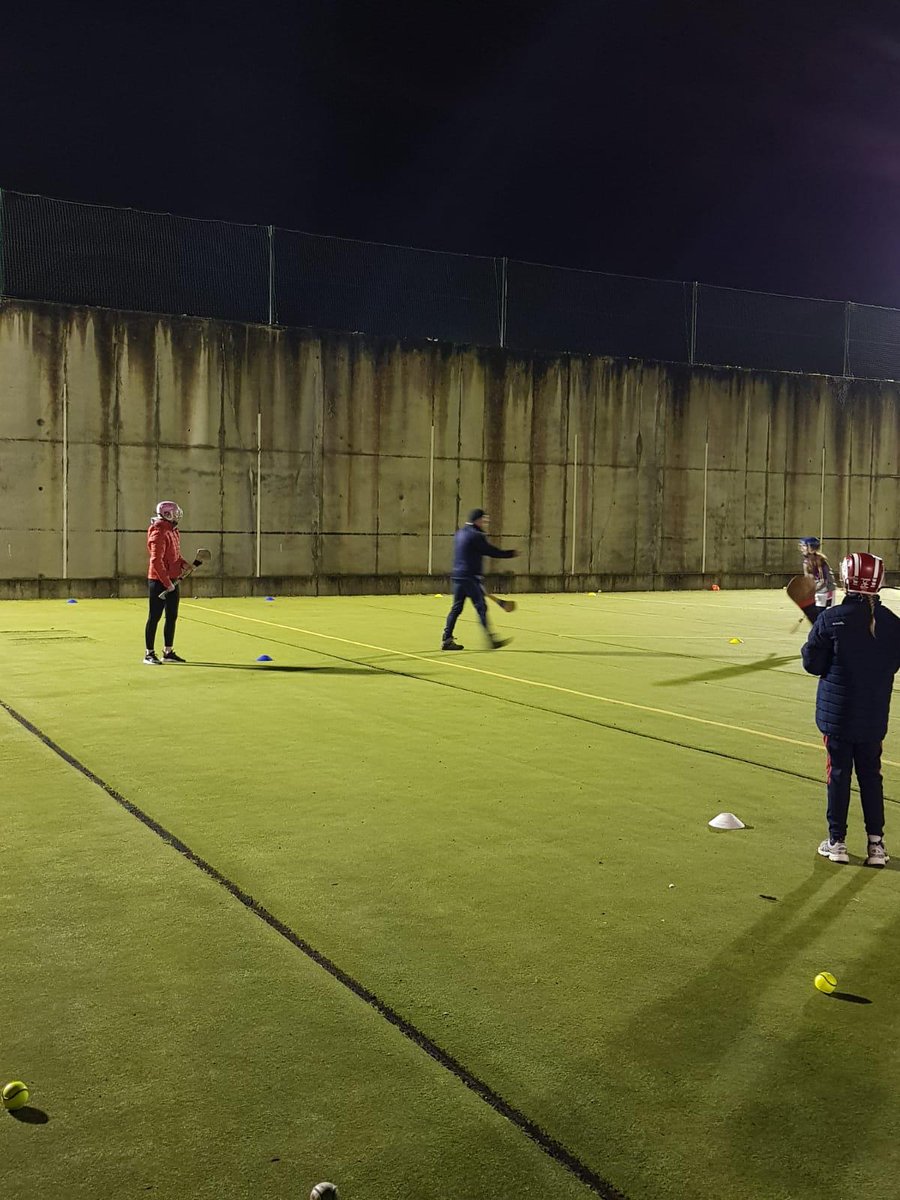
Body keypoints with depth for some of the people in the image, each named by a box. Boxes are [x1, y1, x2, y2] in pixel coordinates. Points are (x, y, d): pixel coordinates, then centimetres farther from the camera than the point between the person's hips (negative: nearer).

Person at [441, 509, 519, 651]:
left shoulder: (460, 533, 15)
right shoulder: (475, 535, -13)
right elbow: (492, 552, -11)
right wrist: (511, 554, -1)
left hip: (457, 575, 9)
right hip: (470, 577, -9)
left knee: (456, 608, 10)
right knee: (481, 607, -5)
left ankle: (446, 640, 10)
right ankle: (491, 640, -3)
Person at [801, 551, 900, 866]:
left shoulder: (831, 619, -15)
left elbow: (813, 663, -10)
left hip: (837, 711, -3)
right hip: (875, 715, 3)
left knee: (838, 774, 7)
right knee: (871, 775, 13)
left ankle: (837, 841, 14)